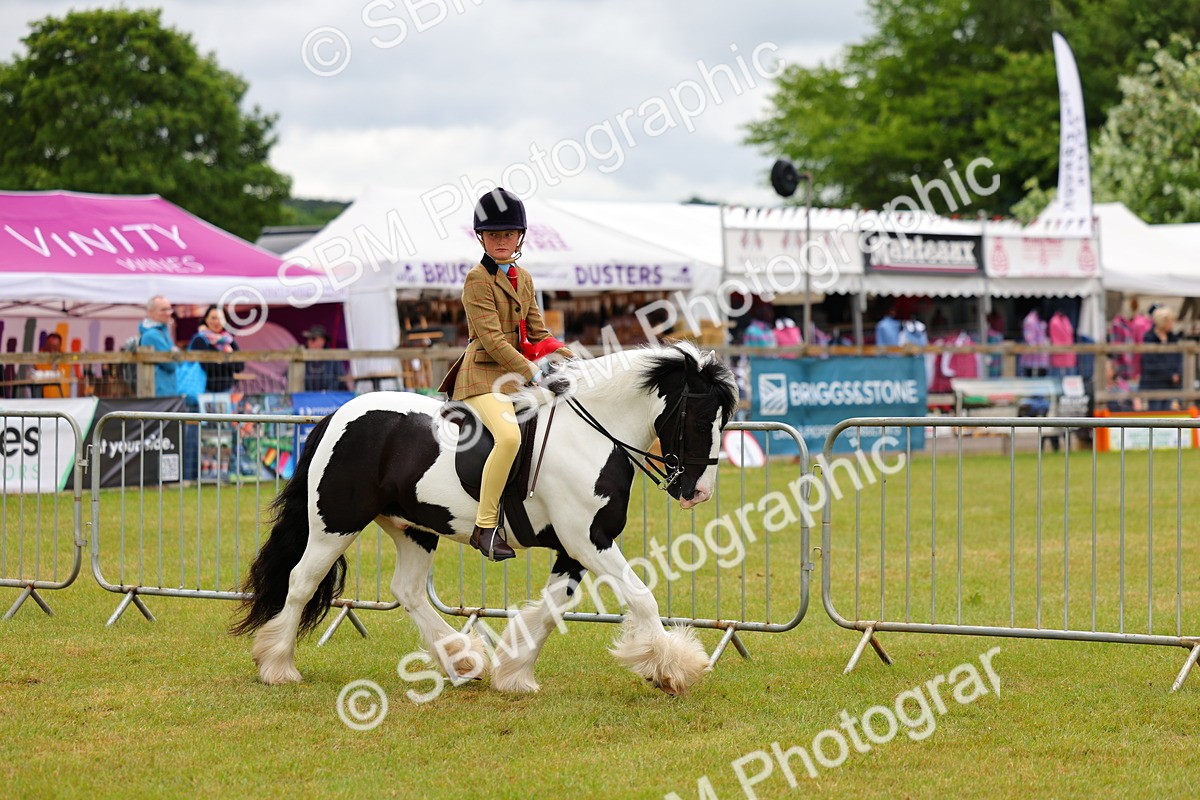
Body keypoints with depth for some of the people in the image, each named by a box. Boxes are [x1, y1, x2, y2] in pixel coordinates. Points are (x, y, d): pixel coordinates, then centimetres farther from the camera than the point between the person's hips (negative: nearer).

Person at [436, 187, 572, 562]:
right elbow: (492, 340, -18)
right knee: (509, 435, -33)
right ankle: (485, 526, -28)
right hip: (485, 375, -9)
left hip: (518, 374, 9)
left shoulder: (523, 279, 15)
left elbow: (538, 335, 18)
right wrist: (537, 375, -25)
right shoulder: (477, 280, -9)